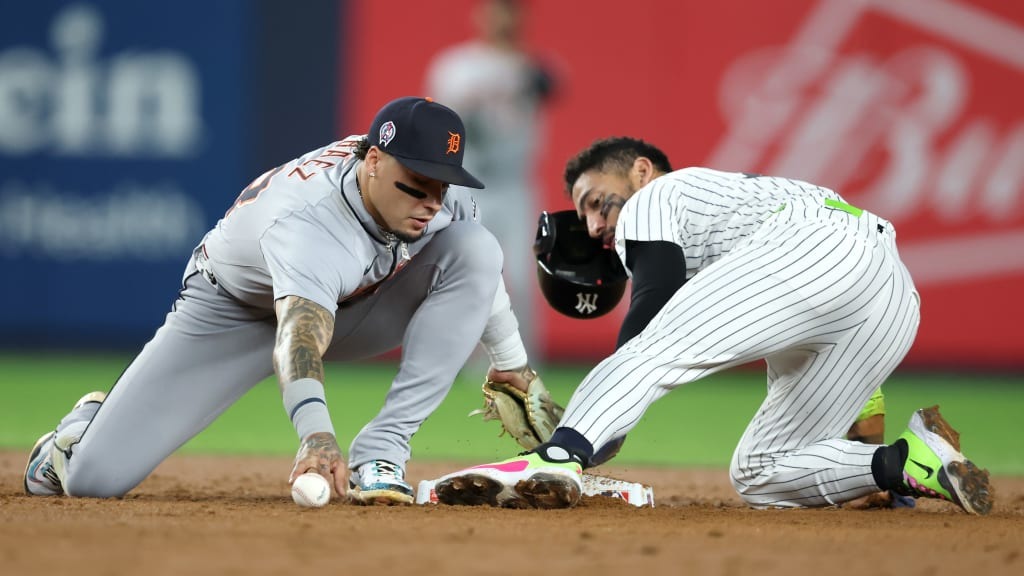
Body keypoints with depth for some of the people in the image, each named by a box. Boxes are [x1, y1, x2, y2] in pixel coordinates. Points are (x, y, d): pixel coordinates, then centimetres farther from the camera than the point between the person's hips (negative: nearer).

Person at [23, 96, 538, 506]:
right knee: (93, 478, -18)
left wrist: (511, 368, 6)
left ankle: (379, 453, -23)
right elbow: (299, 338, -59)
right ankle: (89, 425, 24)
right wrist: (316, 435, -75)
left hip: (356, 306, 5)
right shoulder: (307, 224, -42)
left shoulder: (438, 188, -21)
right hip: (235, 313, -5)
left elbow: (477, 274, 2)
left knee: (473, 247, -24)